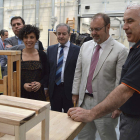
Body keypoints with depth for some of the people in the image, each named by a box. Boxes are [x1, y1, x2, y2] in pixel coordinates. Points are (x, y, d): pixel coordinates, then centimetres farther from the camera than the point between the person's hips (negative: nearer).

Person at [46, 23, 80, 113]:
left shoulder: (77, 50, -6)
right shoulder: (50, 49, 7)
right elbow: (47, 69, 11)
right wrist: (46, 86, 7)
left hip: (69, 90, -3)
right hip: (54, 89, 3)